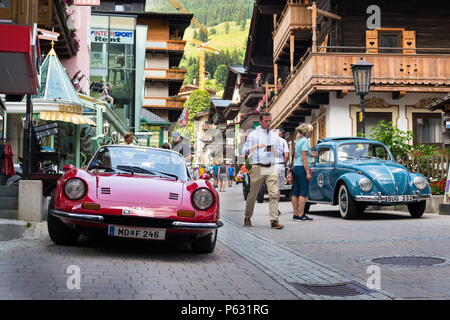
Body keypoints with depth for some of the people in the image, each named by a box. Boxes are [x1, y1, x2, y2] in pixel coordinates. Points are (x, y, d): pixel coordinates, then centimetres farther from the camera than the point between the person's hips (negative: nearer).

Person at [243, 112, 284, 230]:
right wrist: (256, 146, -12)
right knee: (253, 194, 5)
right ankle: (247, 217, 23)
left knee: (274, 193, -10)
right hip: (257, 167, -2)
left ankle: (274, 220, -13)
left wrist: (274, 151, 1)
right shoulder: (253, 135, 6)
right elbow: (245, 151, 2)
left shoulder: (275, 135, 17)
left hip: (272, 167, 3)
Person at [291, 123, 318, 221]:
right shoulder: (305, 141, -10)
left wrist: (310, 155, 21)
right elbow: (303, 158, -16)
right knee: (304, 192, -8)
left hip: (295, 167, 9)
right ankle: (301, 215, -9)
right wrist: (308, 172, -18)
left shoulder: (298, 141, 16)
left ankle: (296, 214, 11)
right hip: (302, 168, -9)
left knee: (296, 192, 8)